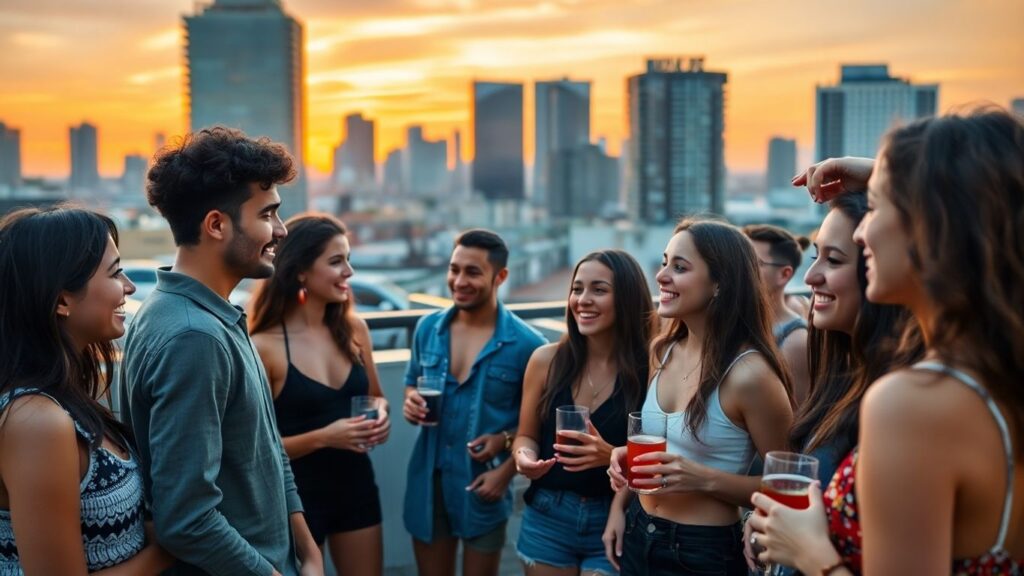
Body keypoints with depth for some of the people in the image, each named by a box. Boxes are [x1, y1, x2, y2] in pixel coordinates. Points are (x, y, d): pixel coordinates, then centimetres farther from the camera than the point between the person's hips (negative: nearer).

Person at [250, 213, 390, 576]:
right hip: (296, 495, -5)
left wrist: (380, 413, -7)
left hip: (357, 484, 5)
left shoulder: (353, 329, -2)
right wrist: (323, 437, -23)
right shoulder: (264, 347, -17)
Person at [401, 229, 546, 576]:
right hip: (428, 481, 4)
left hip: (483, 484, -3)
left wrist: (507, 471, -17)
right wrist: (411, 401, -7)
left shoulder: (525, 344, -11)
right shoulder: (428, 328, 1)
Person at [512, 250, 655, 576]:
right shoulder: (546, 360, -4)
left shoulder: (650, 370, -12)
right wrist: (524, 458, -15)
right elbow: (526, 436, 7)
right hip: (547, 518, 3)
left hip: (615, 522, -2)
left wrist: (613, 457, -25)